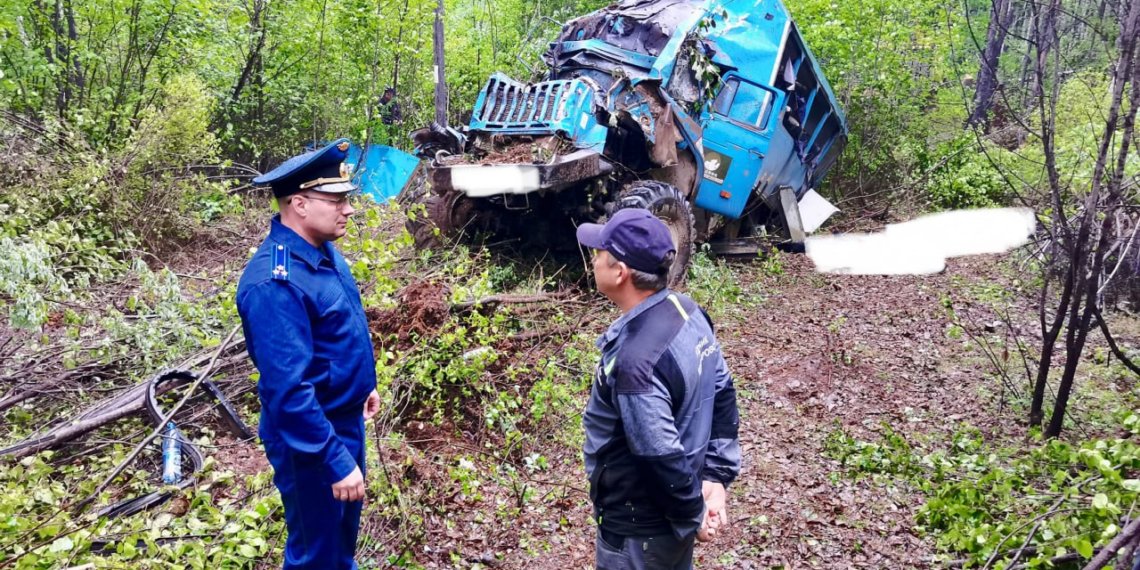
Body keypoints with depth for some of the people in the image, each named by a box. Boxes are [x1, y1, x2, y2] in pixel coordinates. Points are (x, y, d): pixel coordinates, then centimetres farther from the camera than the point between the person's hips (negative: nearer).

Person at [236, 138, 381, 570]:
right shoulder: (275, 282, -31)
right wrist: (335, 460, -29)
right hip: (309, 437, -9)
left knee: (345, 525, 28)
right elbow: (289, 390, -32)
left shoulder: (322, 250, 0)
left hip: (345, 419, 9)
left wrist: (362, 385, 23)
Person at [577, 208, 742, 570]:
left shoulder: (634, 360, -33)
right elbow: (722, 395, 3)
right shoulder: (688, 312, -6)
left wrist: (692, 515, -11)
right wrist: (717, 476, 5)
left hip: (639, 526, -8)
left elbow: (662, 457, -28)